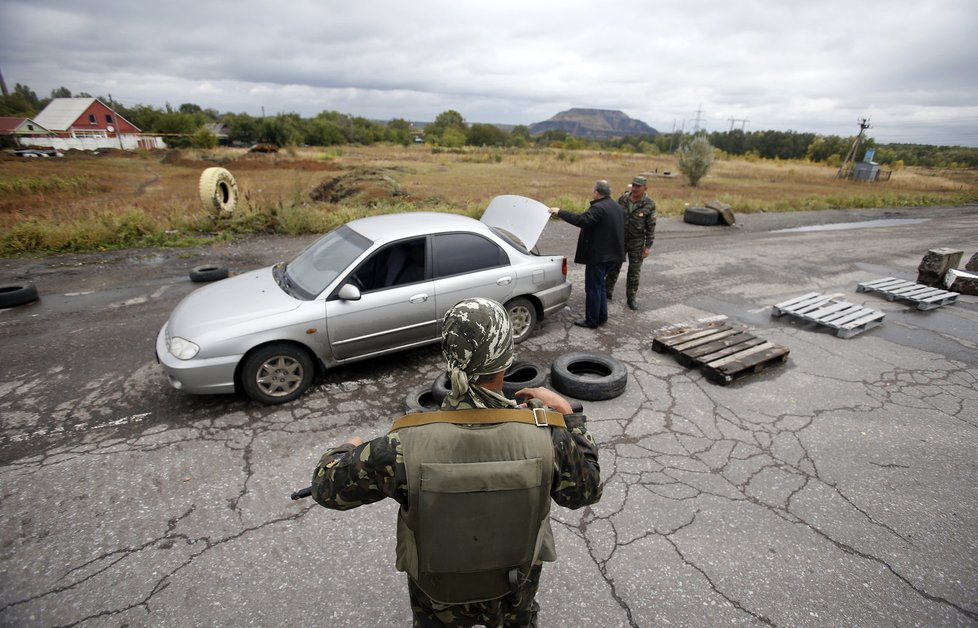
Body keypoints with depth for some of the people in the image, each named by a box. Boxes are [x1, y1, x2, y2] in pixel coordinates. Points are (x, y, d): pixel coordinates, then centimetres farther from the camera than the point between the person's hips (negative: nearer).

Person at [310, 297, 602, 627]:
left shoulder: (406, 446, -35)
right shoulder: (546, 437, -33)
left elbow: (328, 486, -17)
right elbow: (585, 491, -12)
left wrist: (347, 449, 4)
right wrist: (566, 414, -9)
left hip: (438, 593, 0)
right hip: (516, 586, 1)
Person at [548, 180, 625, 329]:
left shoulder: (598, 208, -20)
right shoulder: (618, 207, 12)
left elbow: (582, 220, -33)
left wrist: (560, 212, -27)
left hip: (597, 255, -10)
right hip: (611, 254, 10)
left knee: (593, 287, 0)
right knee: (599, 285, 21)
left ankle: (592, 321, 8)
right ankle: (602, 316, 27)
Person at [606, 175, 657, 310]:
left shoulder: (649, 204, -12)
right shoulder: (622, 198, -5)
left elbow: (651, 227, -8)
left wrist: (647, 247, -10)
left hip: (637, 243, -2)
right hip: (620, 240, 2)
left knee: (634, 272, 6)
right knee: (613, 267, 10)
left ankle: (631, 298, 19)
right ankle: (607, 292, 26)